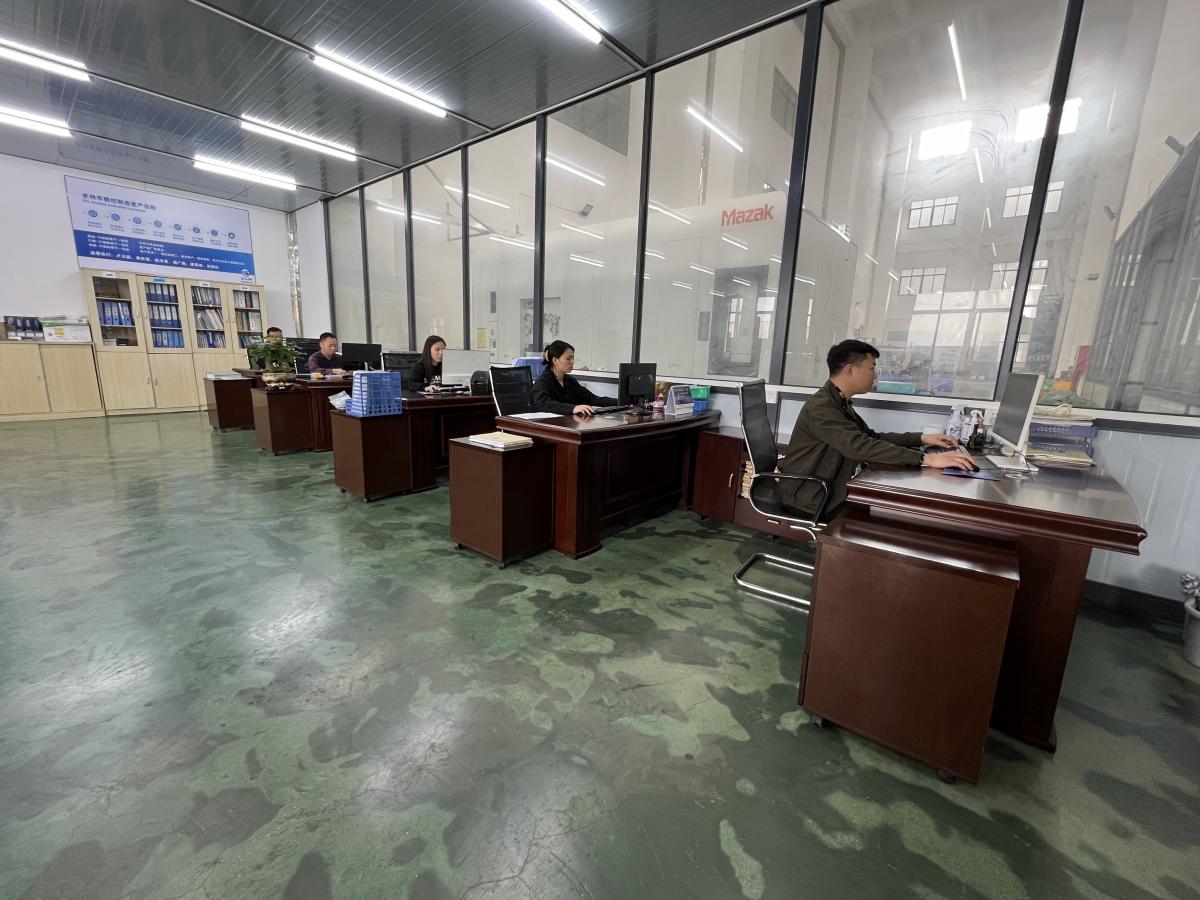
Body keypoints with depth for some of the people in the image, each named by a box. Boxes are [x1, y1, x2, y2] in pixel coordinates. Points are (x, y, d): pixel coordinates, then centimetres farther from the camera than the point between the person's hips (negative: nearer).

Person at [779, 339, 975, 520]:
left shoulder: (841, 404, 11)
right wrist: (925, 459, -33)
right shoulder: (820, 407, -23)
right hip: (809, 495, -9)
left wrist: (921, 438, 4)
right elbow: (859, 446, -33)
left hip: (829, 487, 9)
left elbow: (872, 437, 15)